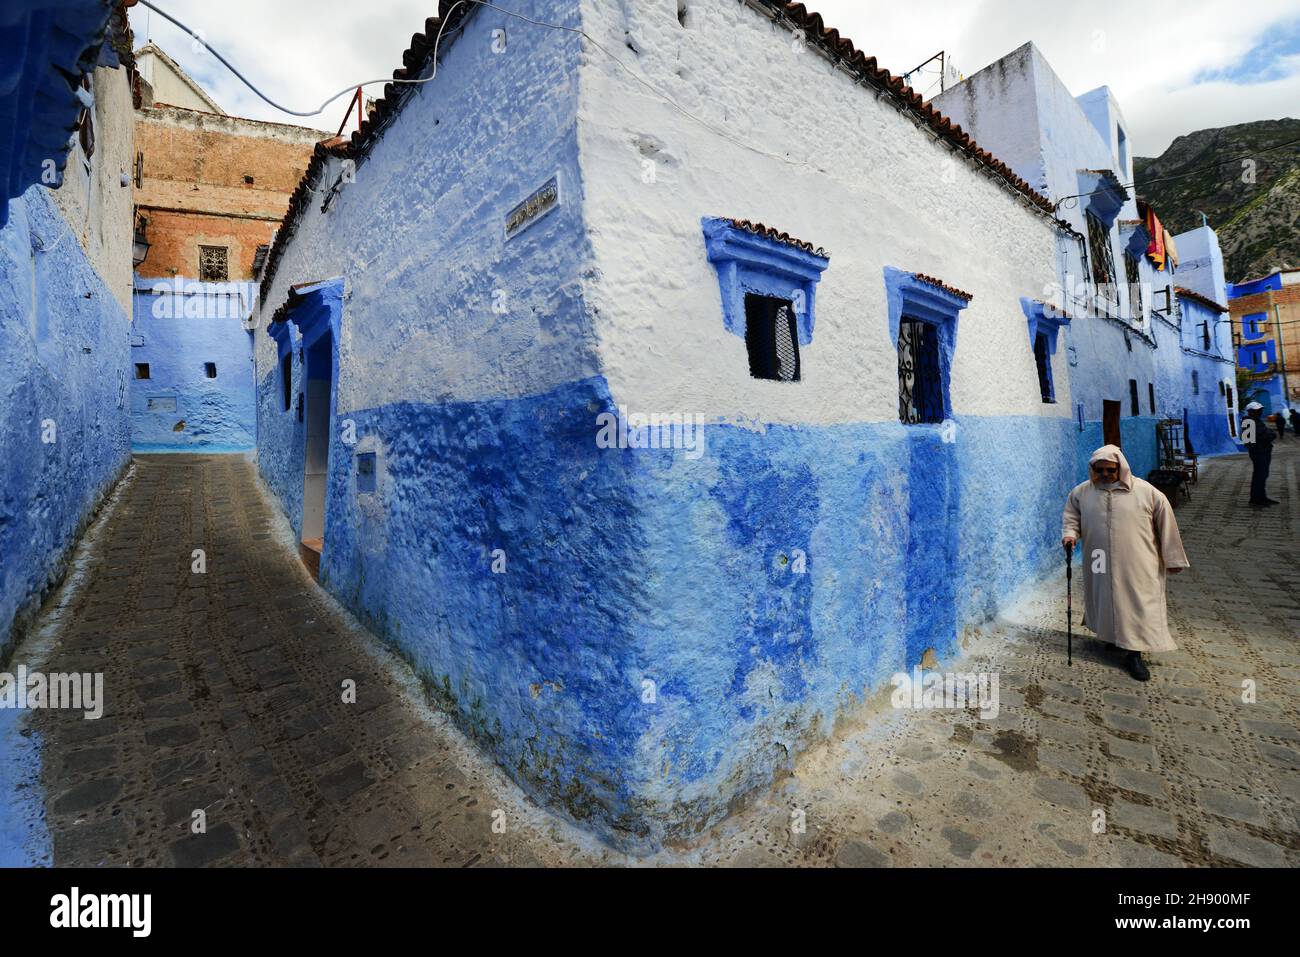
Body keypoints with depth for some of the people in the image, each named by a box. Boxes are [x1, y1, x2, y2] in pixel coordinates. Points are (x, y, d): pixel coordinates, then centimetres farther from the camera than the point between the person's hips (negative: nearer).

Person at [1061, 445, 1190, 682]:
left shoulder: (1146, 492, -7)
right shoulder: (1081, 492, -1)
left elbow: (1165, 522, -1)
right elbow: (1071, 516, 10)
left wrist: (1172, 558, 2)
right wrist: (1070, 534, -12)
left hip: (1137, 565, -2)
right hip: (1101, 564, 2)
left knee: (1137, 605, 1)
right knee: (1104, 600, 16)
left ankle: (1134, 655, 10)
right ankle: (1111, 635, 39)